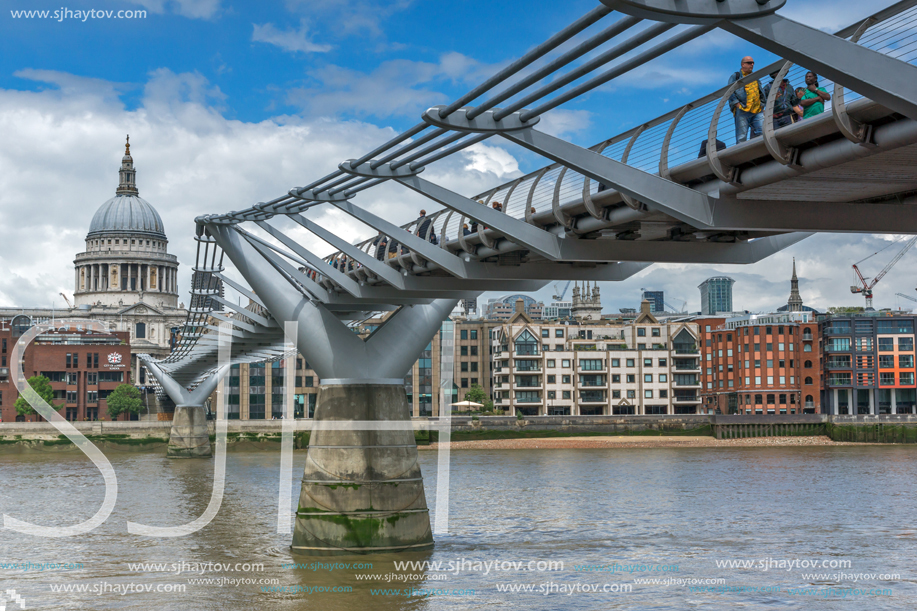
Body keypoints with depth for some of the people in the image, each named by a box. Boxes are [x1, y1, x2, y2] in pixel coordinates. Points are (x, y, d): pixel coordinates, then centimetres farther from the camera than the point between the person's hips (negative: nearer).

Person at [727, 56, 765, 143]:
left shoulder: (755, 78, 28)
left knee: (762, 132, -12)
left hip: (758, 110, 5)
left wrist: (762, 104, 13)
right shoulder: (735, 76, 11)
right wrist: (737, 104, -11)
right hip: (743, 110, -5)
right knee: (741, 137, -9)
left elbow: (762, 93, 29)